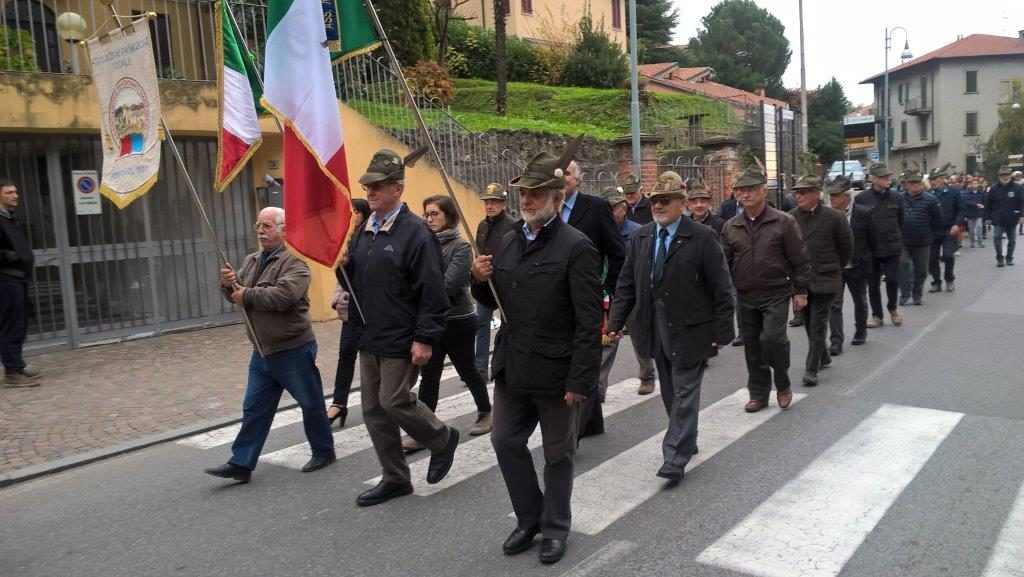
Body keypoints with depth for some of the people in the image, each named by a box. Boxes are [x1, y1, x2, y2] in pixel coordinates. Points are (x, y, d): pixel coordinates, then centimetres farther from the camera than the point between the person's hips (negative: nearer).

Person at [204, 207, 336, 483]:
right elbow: (238, 294, 13)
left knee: (311, 404, 8)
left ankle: (323, 452, 25)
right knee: (254, 409, 10)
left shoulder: (294, 261, -15)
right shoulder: (251, 261, 12)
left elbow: (283, 295, -30)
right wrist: (228, 283, -10)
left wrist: (247, 295, -17)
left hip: (294, 350, -7)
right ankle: (241, 463, 15)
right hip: (262, 352, 7)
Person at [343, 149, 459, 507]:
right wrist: (344, 266, -3)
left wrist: (425, 339, -21)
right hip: (369, 339, 8)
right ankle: (395, 479, 24)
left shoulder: (415, 232, -15)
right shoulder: (364, 231, 11)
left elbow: (432, 292, -18)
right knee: (373, 410, 10)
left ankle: (443, 439, 23)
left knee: (394, 402, -5)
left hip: (401, 341, -8)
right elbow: (356, 279, 20)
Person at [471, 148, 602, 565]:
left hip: (556, 373, -6)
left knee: (557, 454, 11)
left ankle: (555, 527, 32)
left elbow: (589, 322, -17)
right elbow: (494, 299, 17)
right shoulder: (510, 241, 8)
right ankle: (530, 518, 35)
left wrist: (580, 380, -20)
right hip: (512, 368, 7)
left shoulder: (576, 247, -14)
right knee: (505, 441, 15)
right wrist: (480, 279, -4)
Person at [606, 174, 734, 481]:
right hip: (656, 329, 5)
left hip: (689, 329, -5)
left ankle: (675, 458, 4)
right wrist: (615, 322, 0)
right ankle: (685, 442, 32)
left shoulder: (703, 237, -9)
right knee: (670, 393, 15)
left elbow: (721, 288, -8)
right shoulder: (640, 237, 6)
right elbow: (626, 284, 7)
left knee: (684, 393, -1)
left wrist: (723, 331, -10)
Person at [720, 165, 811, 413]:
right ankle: (759, 393, 23)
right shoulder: (731, 227, 4)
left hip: (776, 295, -4)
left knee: (772, 337, -18)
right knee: (752, 347, 9)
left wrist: (800, 291, -5)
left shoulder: (783, 222, -6)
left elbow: (799, 260, -4)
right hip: (745, 297, 4)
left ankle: (783, 384, 8)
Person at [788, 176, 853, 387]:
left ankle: (812, 368, 2)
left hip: (825, 280, -4)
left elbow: (846, 246, 1)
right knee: (809, 324, 15)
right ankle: (823, 357, 35)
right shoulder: (791, 217, -1)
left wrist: (834, 269, 9)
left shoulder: (833, 217, -10)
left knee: (818, 325, -3)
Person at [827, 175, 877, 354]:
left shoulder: (863, 213, -8)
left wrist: (868, 262, 3)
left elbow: (873, 241, 0)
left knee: (860, 302, 17)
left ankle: (861, 332, 38)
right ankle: (836, 341, -3)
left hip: (858, 267, 0)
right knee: (834, 304, -6)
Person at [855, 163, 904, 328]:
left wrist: (899, 240, 11)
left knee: (892, 280, -3)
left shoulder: (896, 198, 1)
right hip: (870, 248, -1)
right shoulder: (861, 198, -6)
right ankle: (877, 316, 21)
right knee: (873, 284, 7)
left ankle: (893, 308, 24)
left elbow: (901, 222, 11)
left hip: (892, 247, 1)